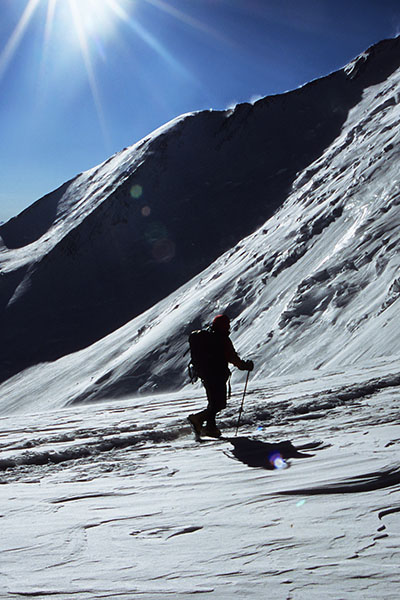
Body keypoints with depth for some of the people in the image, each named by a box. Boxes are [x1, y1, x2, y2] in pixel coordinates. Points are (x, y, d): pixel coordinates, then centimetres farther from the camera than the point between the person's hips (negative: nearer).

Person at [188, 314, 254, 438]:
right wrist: (246, 365, 0)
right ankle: (198, 418, -13)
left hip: (205, 375, 9)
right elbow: (232, 357, -14)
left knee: (214, 402, 18)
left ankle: (210, 427, 14)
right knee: (220, 404, -2)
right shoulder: (223, 339, -13)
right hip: (217, 375, -9)